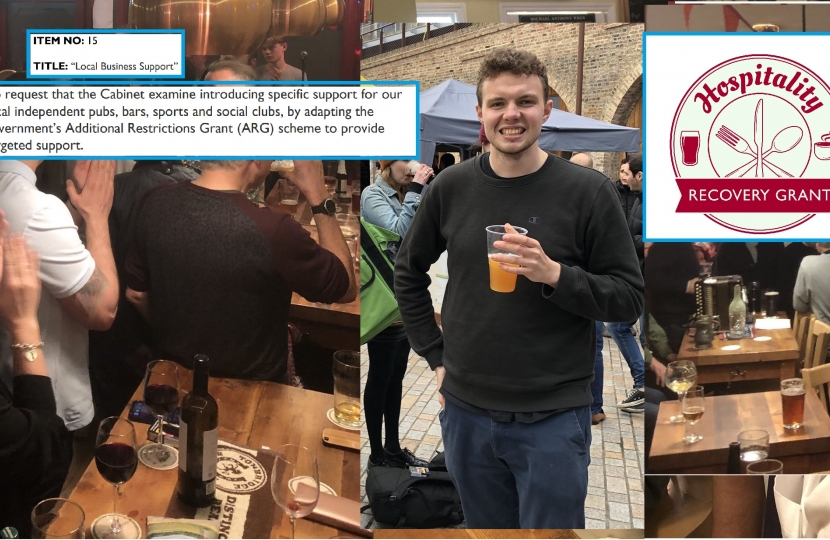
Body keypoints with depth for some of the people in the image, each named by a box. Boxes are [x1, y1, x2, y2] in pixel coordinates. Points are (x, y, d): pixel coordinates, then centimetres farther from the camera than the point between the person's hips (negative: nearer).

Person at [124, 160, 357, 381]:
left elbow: (136, 294, 0)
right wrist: (318, 196, -11)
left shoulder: (156, 202, -15)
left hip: (173, 377, 4)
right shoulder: (272, 232, -33)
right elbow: (346, 288, -15)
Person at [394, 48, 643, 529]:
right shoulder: (452, 187, 0)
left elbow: (629, 296, -8)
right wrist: (436, 357, 7)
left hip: (553, 416, -3)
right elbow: (409, 272, 13)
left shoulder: (588, 191, -9)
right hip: (466, 410, 4)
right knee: (487, 525, 19)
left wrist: (554, 275, -24)